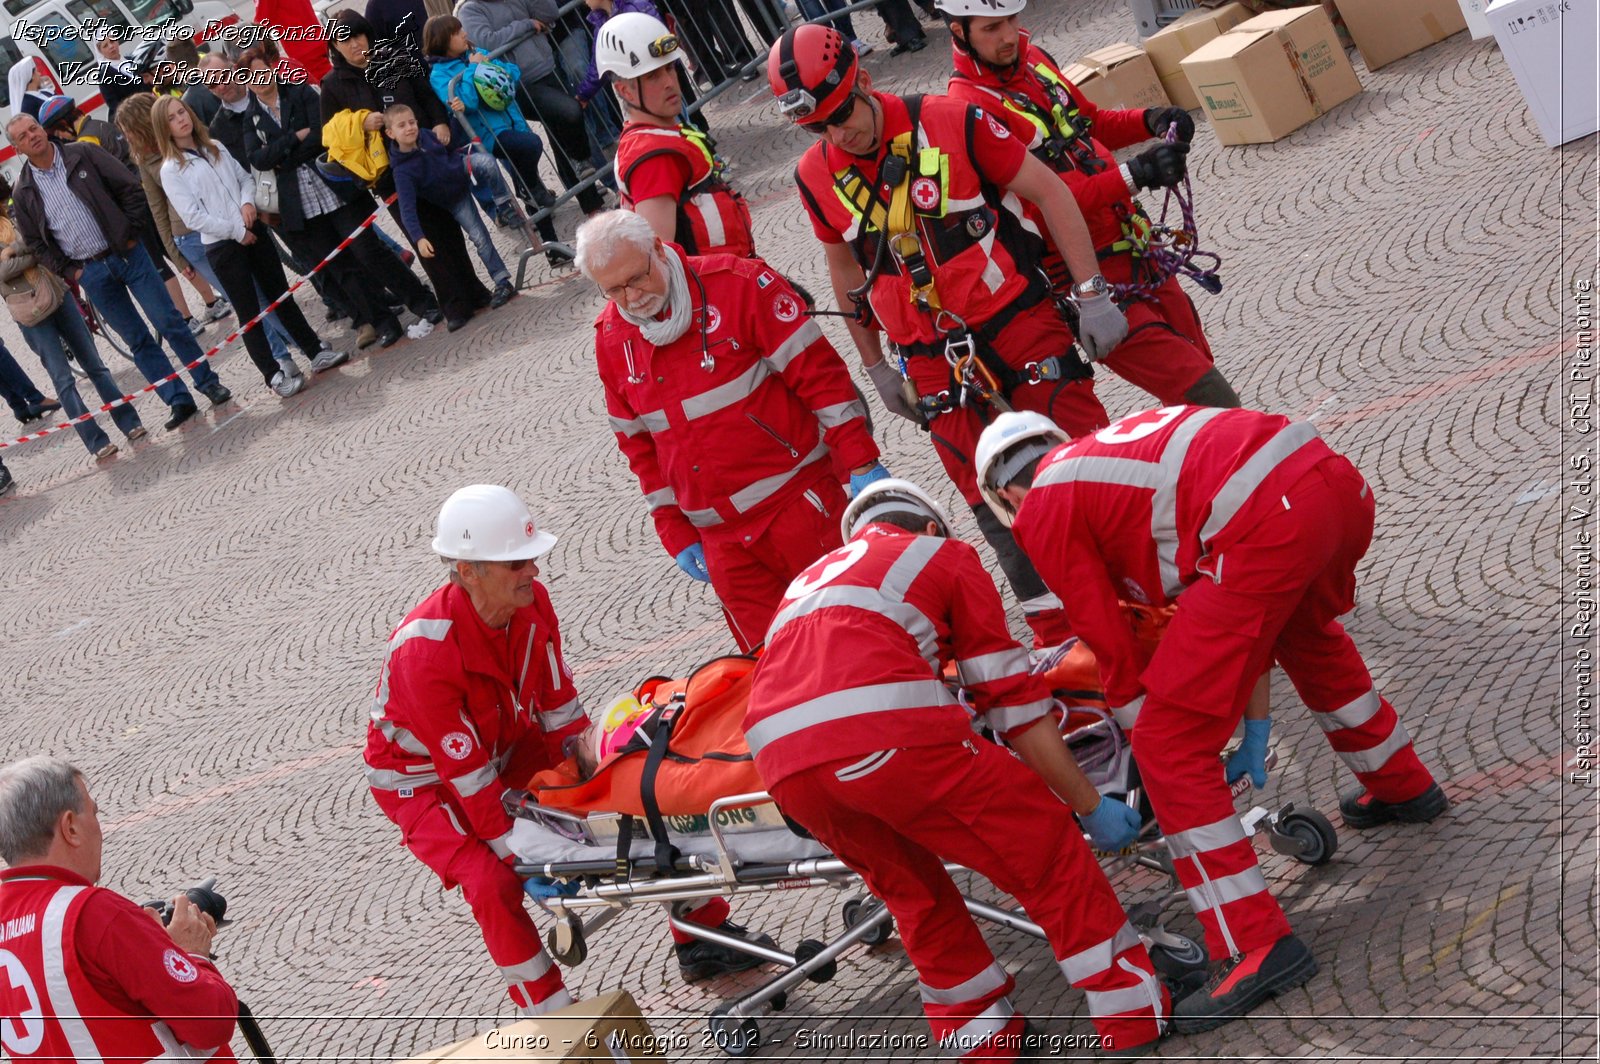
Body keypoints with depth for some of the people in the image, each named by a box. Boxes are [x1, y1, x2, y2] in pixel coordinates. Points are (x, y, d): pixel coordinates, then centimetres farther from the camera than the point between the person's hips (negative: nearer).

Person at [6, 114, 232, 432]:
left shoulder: (83, 154, -3)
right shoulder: (23, 194, 1)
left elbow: (129, 188, 0)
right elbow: (36, 244, 9)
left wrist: (130, 233, -5)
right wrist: (69, 272, 1)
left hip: (128, 254, -1)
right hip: (90, 272, 1)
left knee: (169, 322, 0)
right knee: (138, 342, 5)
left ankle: (209, 383, 13)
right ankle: (179, 401, 11)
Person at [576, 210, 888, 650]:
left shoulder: (738, 284, -10)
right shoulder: (611, 337, 5)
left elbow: (818, 371, -10)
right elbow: (639, 444, 15)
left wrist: (862, 464, -12)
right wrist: (675, 533, 12)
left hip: (798, 500, -4)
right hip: (721, 539, 4)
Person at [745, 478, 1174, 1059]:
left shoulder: (810, 579, 38)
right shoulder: (945, 554, 24)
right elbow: (1010, 697, 18)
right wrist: (1090, 805, 23)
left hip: (781, 761, 5)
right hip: (890, 734, -5)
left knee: (913, 891, 28)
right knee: (1048, 852, 14)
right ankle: (1135, 1013, 18)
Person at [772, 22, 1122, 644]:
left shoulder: (950, 124, -13)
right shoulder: (815, 177, -2)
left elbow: (1048, 192, -6)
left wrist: (1091, 294, -8)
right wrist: (875, 365, 17)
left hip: (1018, 320, -3)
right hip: (933, 361, 3)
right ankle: (1059, 638, 14)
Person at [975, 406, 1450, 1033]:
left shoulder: (1042, 507, 11)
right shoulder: (1105, 451, 33)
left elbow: (1111, 645, 11)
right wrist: (1255, 717, 42)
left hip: (1268, 528, -9)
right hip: (1341, 483, 9)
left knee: (1169, 745, 1)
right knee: (1307, 636, 42)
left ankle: (1256, 947, 1)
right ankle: (1402, 787, 58)